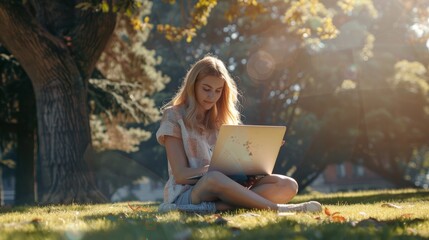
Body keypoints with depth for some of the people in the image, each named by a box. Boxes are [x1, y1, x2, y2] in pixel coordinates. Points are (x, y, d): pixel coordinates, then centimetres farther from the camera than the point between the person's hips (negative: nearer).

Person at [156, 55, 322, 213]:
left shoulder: (222, 118, 18)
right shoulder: (174, 116, 1)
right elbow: (180, 175, -8)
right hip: (187, 191, -6)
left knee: (288, 186, -17)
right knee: (214, 178, -41)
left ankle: (215, 207, -38)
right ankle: (275, 208, -31)